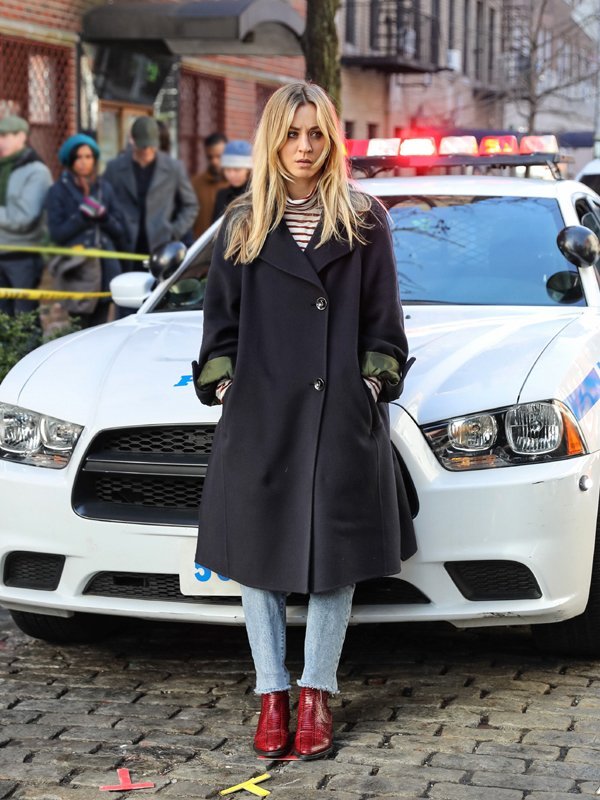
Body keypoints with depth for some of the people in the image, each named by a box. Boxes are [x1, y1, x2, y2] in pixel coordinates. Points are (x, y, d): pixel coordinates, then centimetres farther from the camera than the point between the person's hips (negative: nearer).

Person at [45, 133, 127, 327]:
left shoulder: (105, 188, 13)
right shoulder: (58, 191, 3)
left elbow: (120, 229, 12)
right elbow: (56, 233, -3)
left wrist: (104, 216, -7)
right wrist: (83, 216, -13)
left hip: (106, 266, 4)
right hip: (78, 269, -4)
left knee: (100, 324, 4)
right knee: (82, 326, -10)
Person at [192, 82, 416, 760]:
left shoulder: (364, 222, 5)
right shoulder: (243, 225, 8)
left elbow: (383, 321, 7)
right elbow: (221, 319, 11)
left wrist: (372, 382, -3)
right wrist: (223, 386, 1)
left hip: (343, 417, -1)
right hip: (259, 415, 1)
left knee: (334, 555, 1)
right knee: (257, 553, 3)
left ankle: (317, 696, 11)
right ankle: (272, 696, 13)